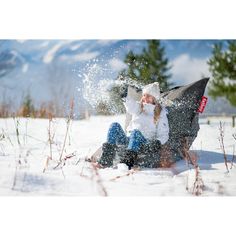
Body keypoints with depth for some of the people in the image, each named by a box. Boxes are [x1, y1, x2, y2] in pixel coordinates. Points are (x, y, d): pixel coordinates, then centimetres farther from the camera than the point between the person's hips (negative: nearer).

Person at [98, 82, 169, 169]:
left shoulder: (161, 113, 11)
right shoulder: (138, 107, 18)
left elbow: (164, 134, 6)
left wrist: (158, 141, -16)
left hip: (145, 142, -4)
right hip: (129, 138, 4)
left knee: (136, 132, -37)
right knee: (115, 125, -22)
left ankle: (128, 161, -58)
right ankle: (107, 157, -37)